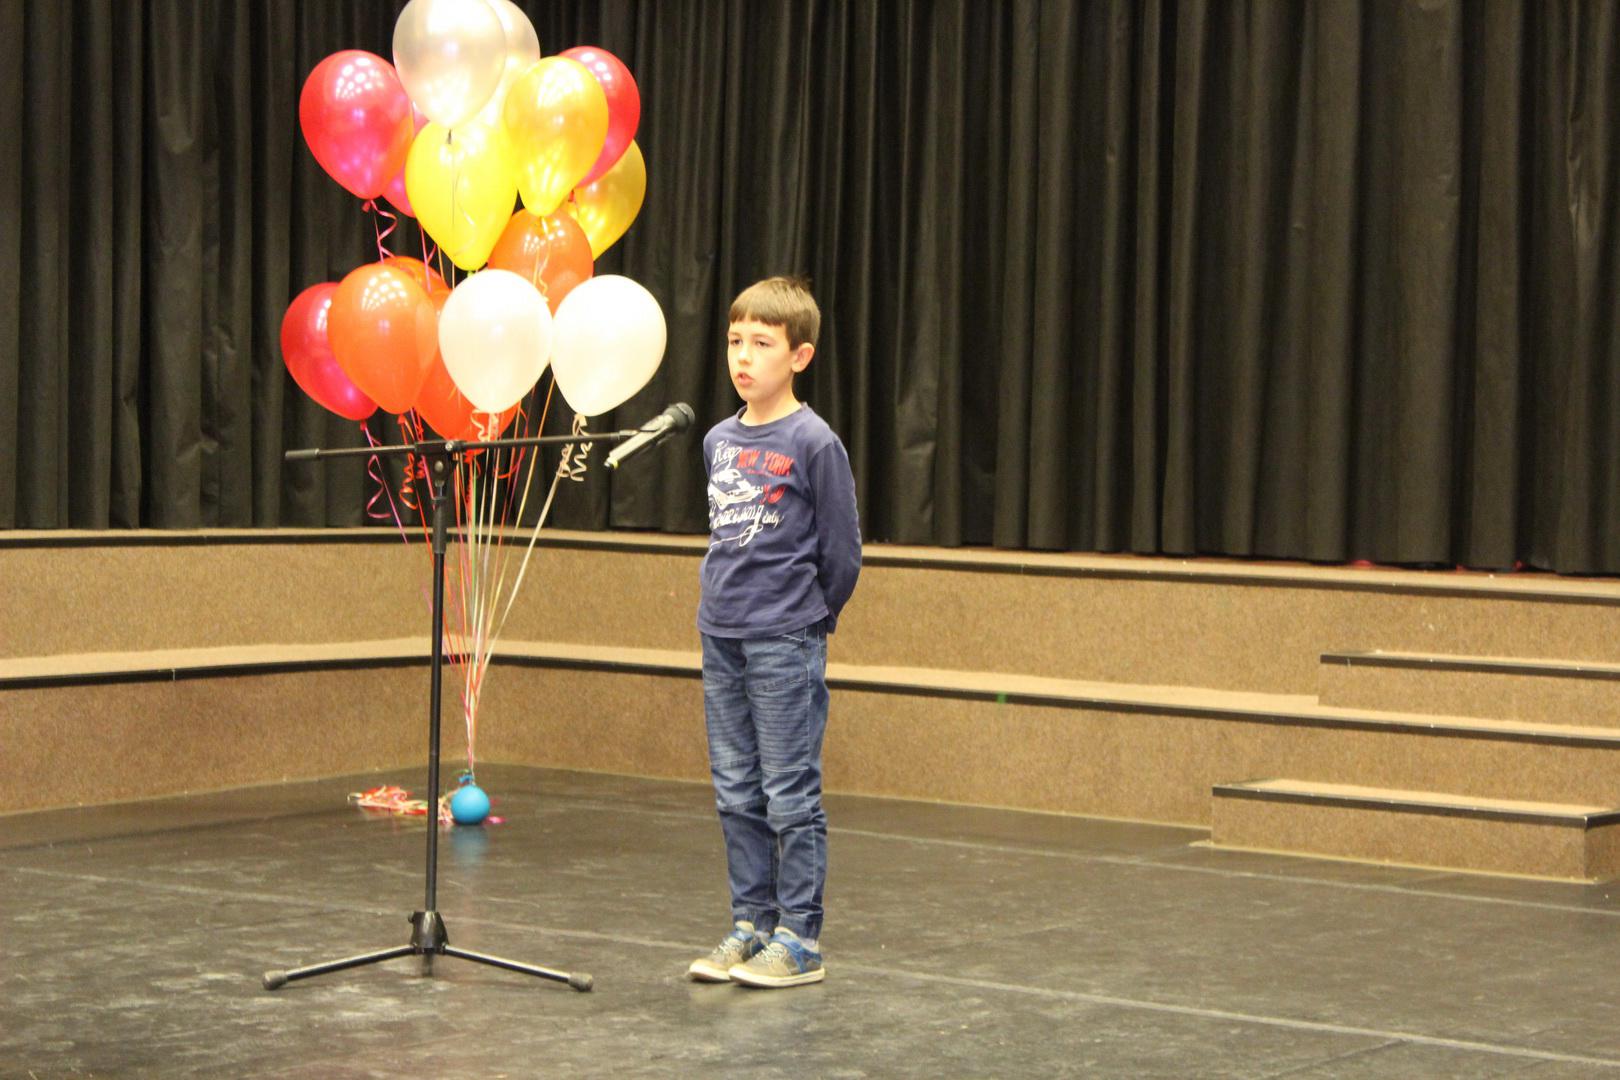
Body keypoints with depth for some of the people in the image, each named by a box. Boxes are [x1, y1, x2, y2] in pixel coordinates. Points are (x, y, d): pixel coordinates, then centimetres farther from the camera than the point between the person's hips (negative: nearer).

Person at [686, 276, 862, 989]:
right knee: (737, 796, 11)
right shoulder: (718, 440, 9)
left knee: (791, 796, -2)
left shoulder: (814, 443, -9)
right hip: (721, 638, 7)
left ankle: (800, 940, 4)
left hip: (785, 643, -6)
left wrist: (808, 617, 4)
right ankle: (751, 925, 20)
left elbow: (841, 552, -4)